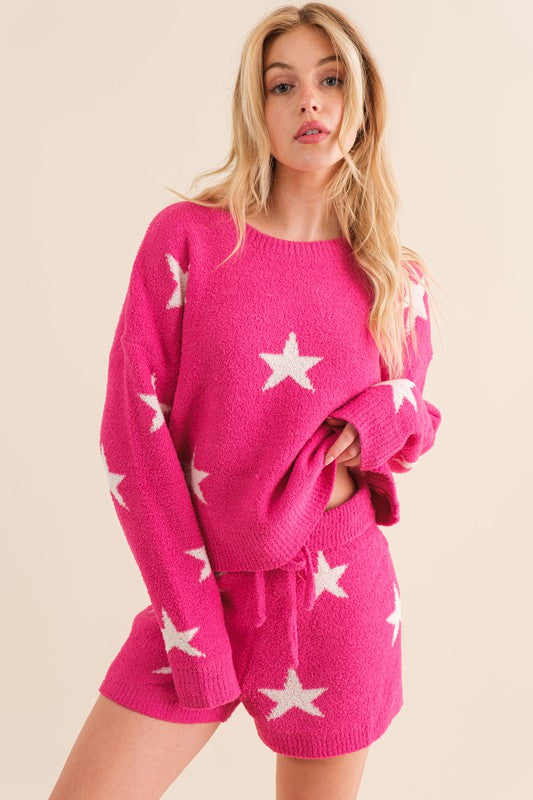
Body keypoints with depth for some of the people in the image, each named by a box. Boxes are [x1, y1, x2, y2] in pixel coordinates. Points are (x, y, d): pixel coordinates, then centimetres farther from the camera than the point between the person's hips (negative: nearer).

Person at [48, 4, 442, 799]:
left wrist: (378, 424, -11)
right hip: (199, 589, -1)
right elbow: (132, 426, -8)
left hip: (339, 598, 2)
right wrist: (191, 610, -12)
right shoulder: (187, 235, -5)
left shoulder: (397, 279, 1)